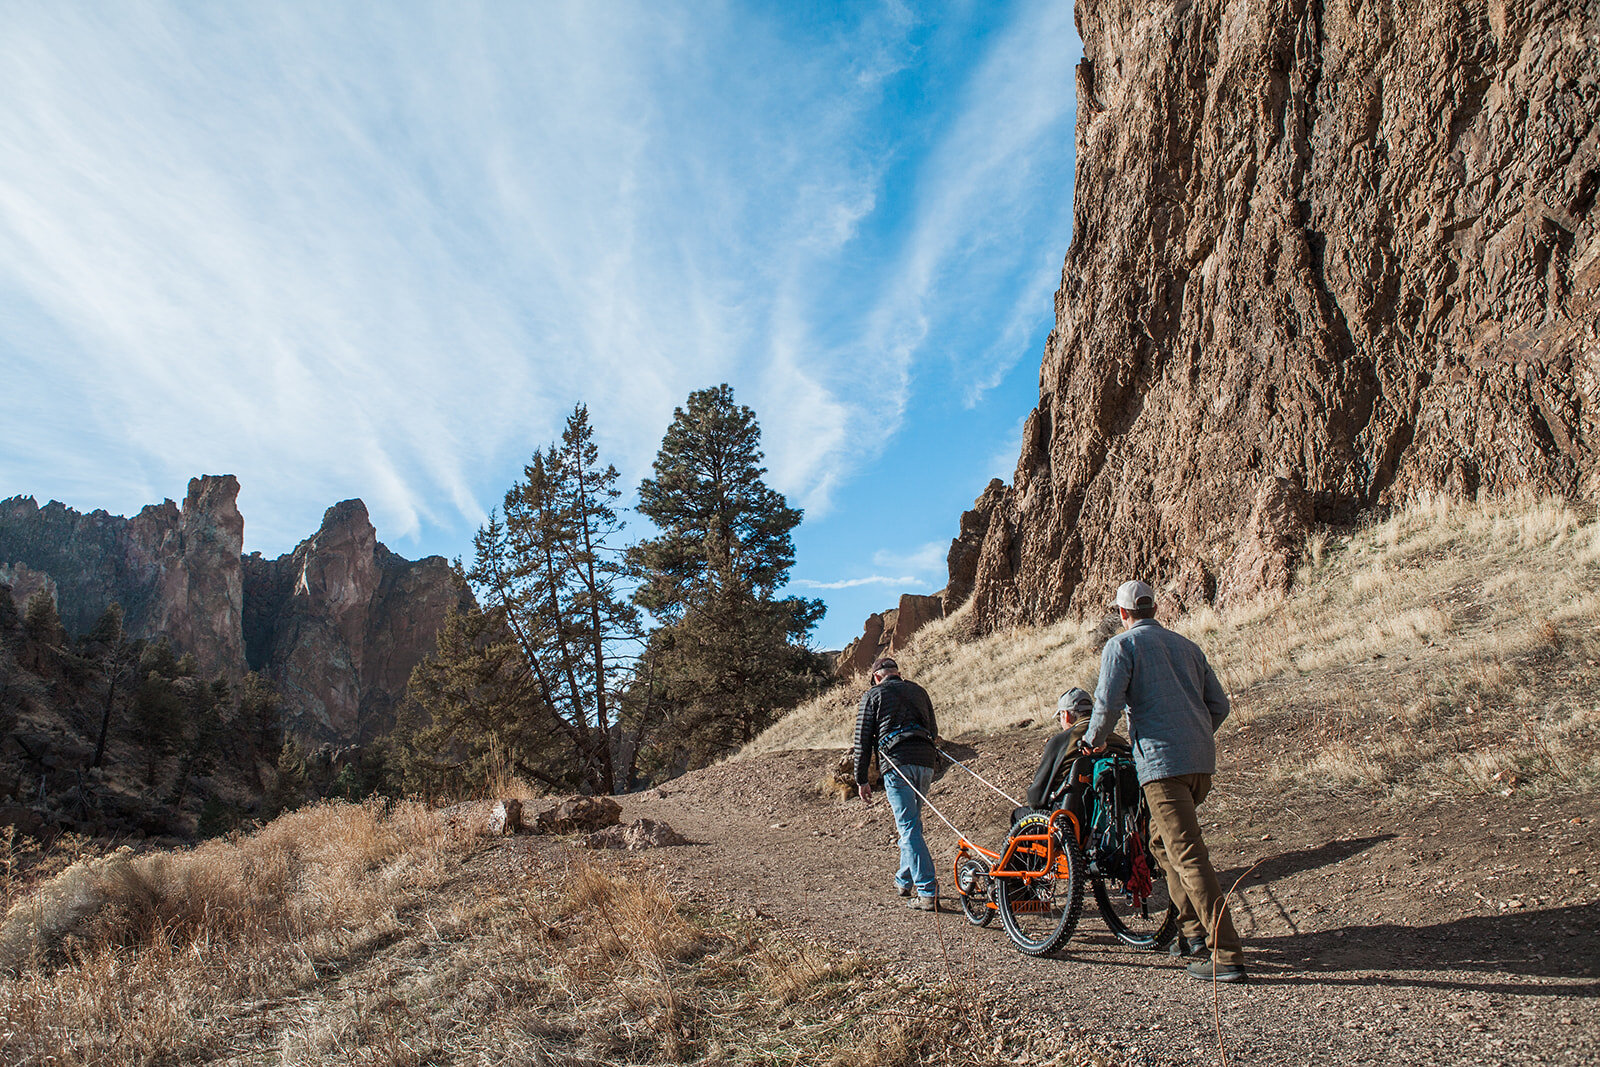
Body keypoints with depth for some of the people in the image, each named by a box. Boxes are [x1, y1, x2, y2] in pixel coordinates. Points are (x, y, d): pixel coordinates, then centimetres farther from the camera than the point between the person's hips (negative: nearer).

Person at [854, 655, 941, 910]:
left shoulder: (873, 695, 11)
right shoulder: (918, 691, 25)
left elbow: (862, 739, 7)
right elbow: (933, 730, 29)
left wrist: (861, 779, 10)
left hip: (897, 763, -5)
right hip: (926, 762, 5)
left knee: (909, 828, -7)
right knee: (910, 823, 19)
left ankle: (928, 893, -12)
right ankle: (904, 880, 30)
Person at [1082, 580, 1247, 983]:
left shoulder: (1121, 645, 1)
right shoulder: (1186, 645, 19)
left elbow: (1108, 703, -11)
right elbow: (1219, 704, 19)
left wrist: (1094, 739, 8)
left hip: (1162, 761, -7)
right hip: (1202, 761, 7)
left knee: (1188, 856, -8)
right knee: (1161, 840, 22)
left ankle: (1228, 955, -10)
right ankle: (1192, 928, 21)